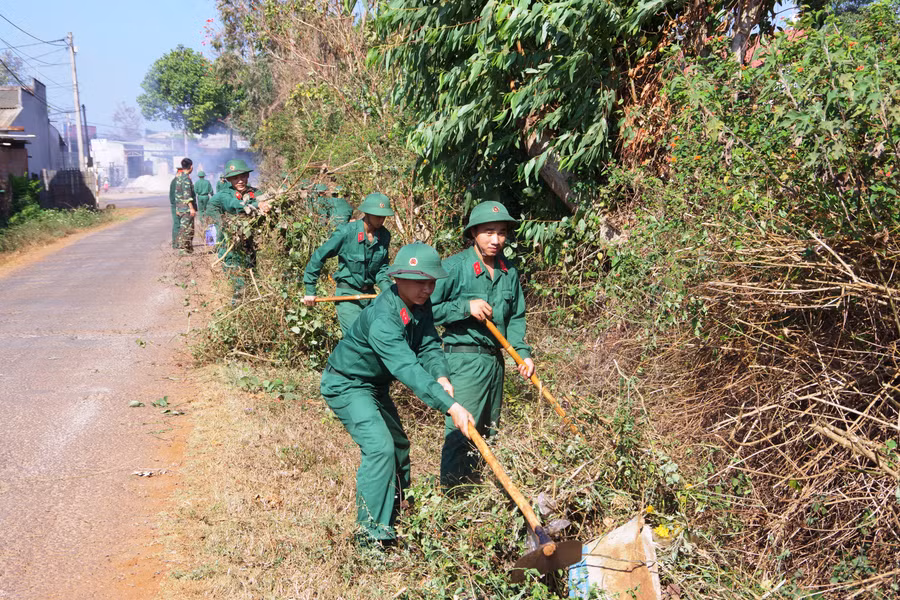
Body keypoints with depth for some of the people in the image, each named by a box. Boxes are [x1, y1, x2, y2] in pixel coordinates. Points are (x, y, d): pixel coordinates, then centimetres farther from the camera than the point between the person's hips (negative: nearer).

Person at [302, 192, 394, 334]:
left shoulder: (384, 236, -1)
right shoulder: (346, 232, -16)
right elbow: (318, 257, -7)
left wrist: (388, 289, -10)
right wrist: (310, 290, -4)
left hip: (370, 294, 6)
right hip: (348, 295, -6)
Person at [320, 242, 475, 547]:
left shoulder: (420, 305, -8)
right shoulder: (382, 318, -37)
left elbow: (429, 346, -11)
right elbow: (408, 368, -45)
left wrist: (441, 377, -33)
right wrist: (451, 406, -51)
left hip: (375, 384, 10)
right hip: (346, 384, -10)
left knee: (398, 444, 17)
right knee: (380, 447, -22)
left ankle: (395, 516, 37)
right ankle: (372, 534, -14)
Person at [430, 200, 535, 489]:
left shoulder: (510, 271, 9)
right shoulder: (454, 267, -11)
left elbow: (515, 318, 15)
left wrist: (523, 353, 2)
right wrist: (465, 307, -21)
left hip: (495, 360, 7)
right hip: (464, 359, -7)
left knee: (488, 431, 16)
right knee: (461, 430, -11)